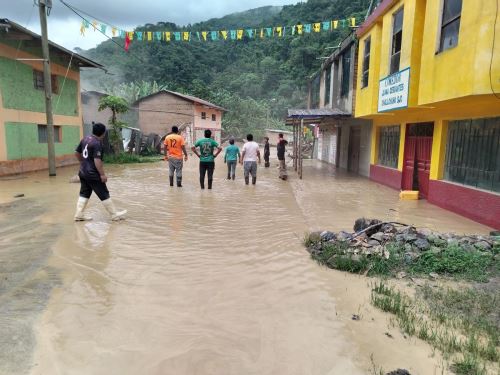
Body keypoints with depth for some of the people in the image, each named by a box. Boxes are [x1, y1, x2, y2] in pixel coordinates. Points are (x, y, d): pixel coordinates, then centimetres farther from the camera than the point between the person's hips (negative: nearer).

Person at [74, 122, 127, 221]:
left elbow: (77, 152, 17)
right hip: (93, 174, -8)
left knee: (84, 193, 15)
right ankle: (115, 214, 9)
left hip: (83, 172, 8)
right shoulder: (97, 143, -18)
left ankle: (79, 215, 17)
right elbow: (97, 160, -24)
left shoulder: (85, 139, 8)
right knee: (104, 194, 0)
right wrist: (102, 174, -19)